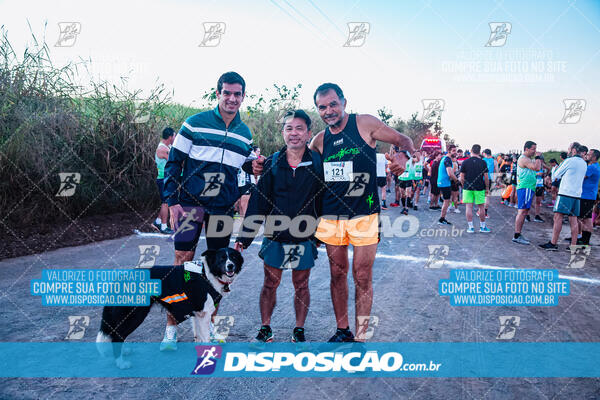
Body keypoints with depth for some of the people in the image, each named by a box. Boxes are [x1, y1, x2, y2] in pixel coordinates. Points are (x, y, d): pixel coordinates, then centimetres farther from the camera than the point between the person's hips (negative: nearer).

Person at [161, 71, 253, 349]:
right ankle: (171, 328, 11)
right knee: (183, 262, -2)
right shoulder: (195, 124, -1)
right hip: (190, 203, -3)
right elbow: (173, 162, 0)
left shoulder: (245, 134, 10)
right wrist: (172, 200, -7)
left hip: (223, 208, 3)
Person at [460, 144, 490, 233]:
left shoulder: (465, 162, -3)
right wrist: (487, 188, 7)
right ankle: (482, 226, 18)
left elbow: (462, 178, -1)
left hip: (468, 188, 0)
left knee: (469, 207, 3)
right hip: (480, 188, 0)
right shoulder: (483, 162, -4)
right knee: (481, 207, 10)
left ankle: (470, 227, 3)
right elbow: (486, 177, -3)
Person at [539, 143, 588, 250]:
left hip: (565, 193, -7)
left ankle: (553, 243, -6)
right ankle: (573, 245, 7)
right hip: (577, 194, 7)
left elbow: (556, 176, 0)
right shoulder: (584, 164, 15)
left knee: (558, 217, -5)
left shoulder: (569, 161, -7)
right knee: (573, 220, 7)